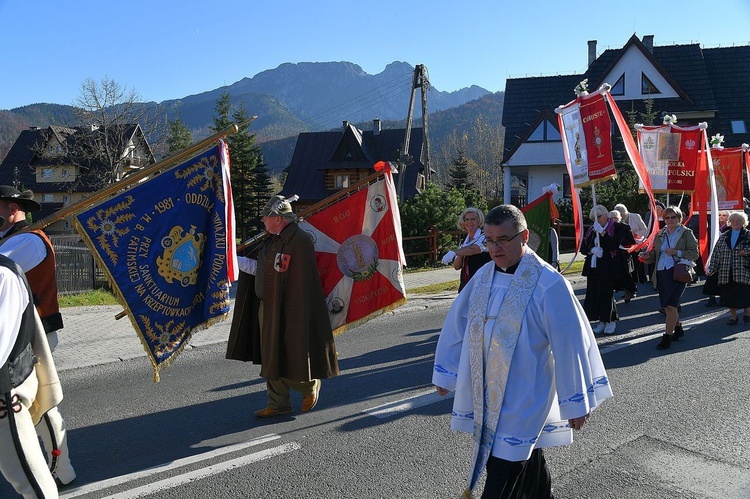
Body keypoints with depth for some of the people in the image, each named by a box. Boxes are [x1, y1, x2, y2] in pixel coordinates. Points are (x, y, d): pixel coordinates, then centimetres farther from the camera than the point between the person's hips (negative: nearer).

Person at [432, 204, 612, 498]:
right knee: (527, 458, 21)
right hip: (486, 394, 6)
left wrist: (575, 403, -9)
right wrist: (444, 372, 14)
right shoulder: (484, 275, 2)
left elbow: (569, 343, -14)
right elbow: (457, 321, 10)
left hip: (522, 398, -6)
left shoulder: (549, 284, -17)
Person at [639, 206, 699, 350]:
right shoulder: (660, 234, 16)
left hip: (677, 272, -5)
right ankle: (678, 329, 33)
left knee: (670, 305, -11)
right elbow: (655, 253, 20)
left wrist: (676, 252, -15)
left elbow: (694, 254, -4)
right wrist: (648, 256, -1)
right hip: (661, 272, 6)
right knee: (667, 306, 12)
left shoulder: (686, 233, 2)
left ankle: (667, 336, -6)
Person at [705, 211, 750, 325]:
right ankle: (733, 317, 17)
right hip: (726, 273, 3)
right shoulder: (723, 237, 12)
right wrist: (712, 268, 5)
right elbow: (716, 253, 11)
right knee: (729, 296, 4)